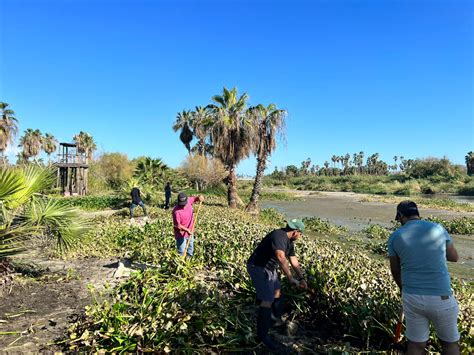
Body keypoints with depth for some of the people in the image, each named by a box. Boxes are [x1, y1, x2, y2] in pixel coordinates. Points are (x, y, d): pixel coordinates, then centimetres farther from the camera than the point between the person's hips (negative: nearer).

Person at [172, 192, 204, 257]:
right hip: (181, 234, -7)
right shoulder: (176, 211, -30)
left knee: (191, 247, 26)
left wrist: (199, 197, -13)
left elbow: (194, 198, 8)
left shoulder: (188, 201, -13)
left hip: (190, 232, 7)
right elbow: (177, 225, -24)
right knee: (181, 251, 6)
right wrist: (187, 230, -29)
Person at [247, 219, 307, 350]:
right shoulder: (279, 236, -27)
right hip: (258, 267, -11)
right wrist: (290, 278, -44)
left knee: (277, 291, 24)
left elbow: (294, 261, 14)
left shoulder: (289, 241, 7)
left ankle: (276, 319, 46)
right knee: (268, 300, -12)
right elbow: (281, 257, -41)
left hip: (269, 268, 11)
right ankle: (262, 334, -1)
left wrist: (301, 278, 15)